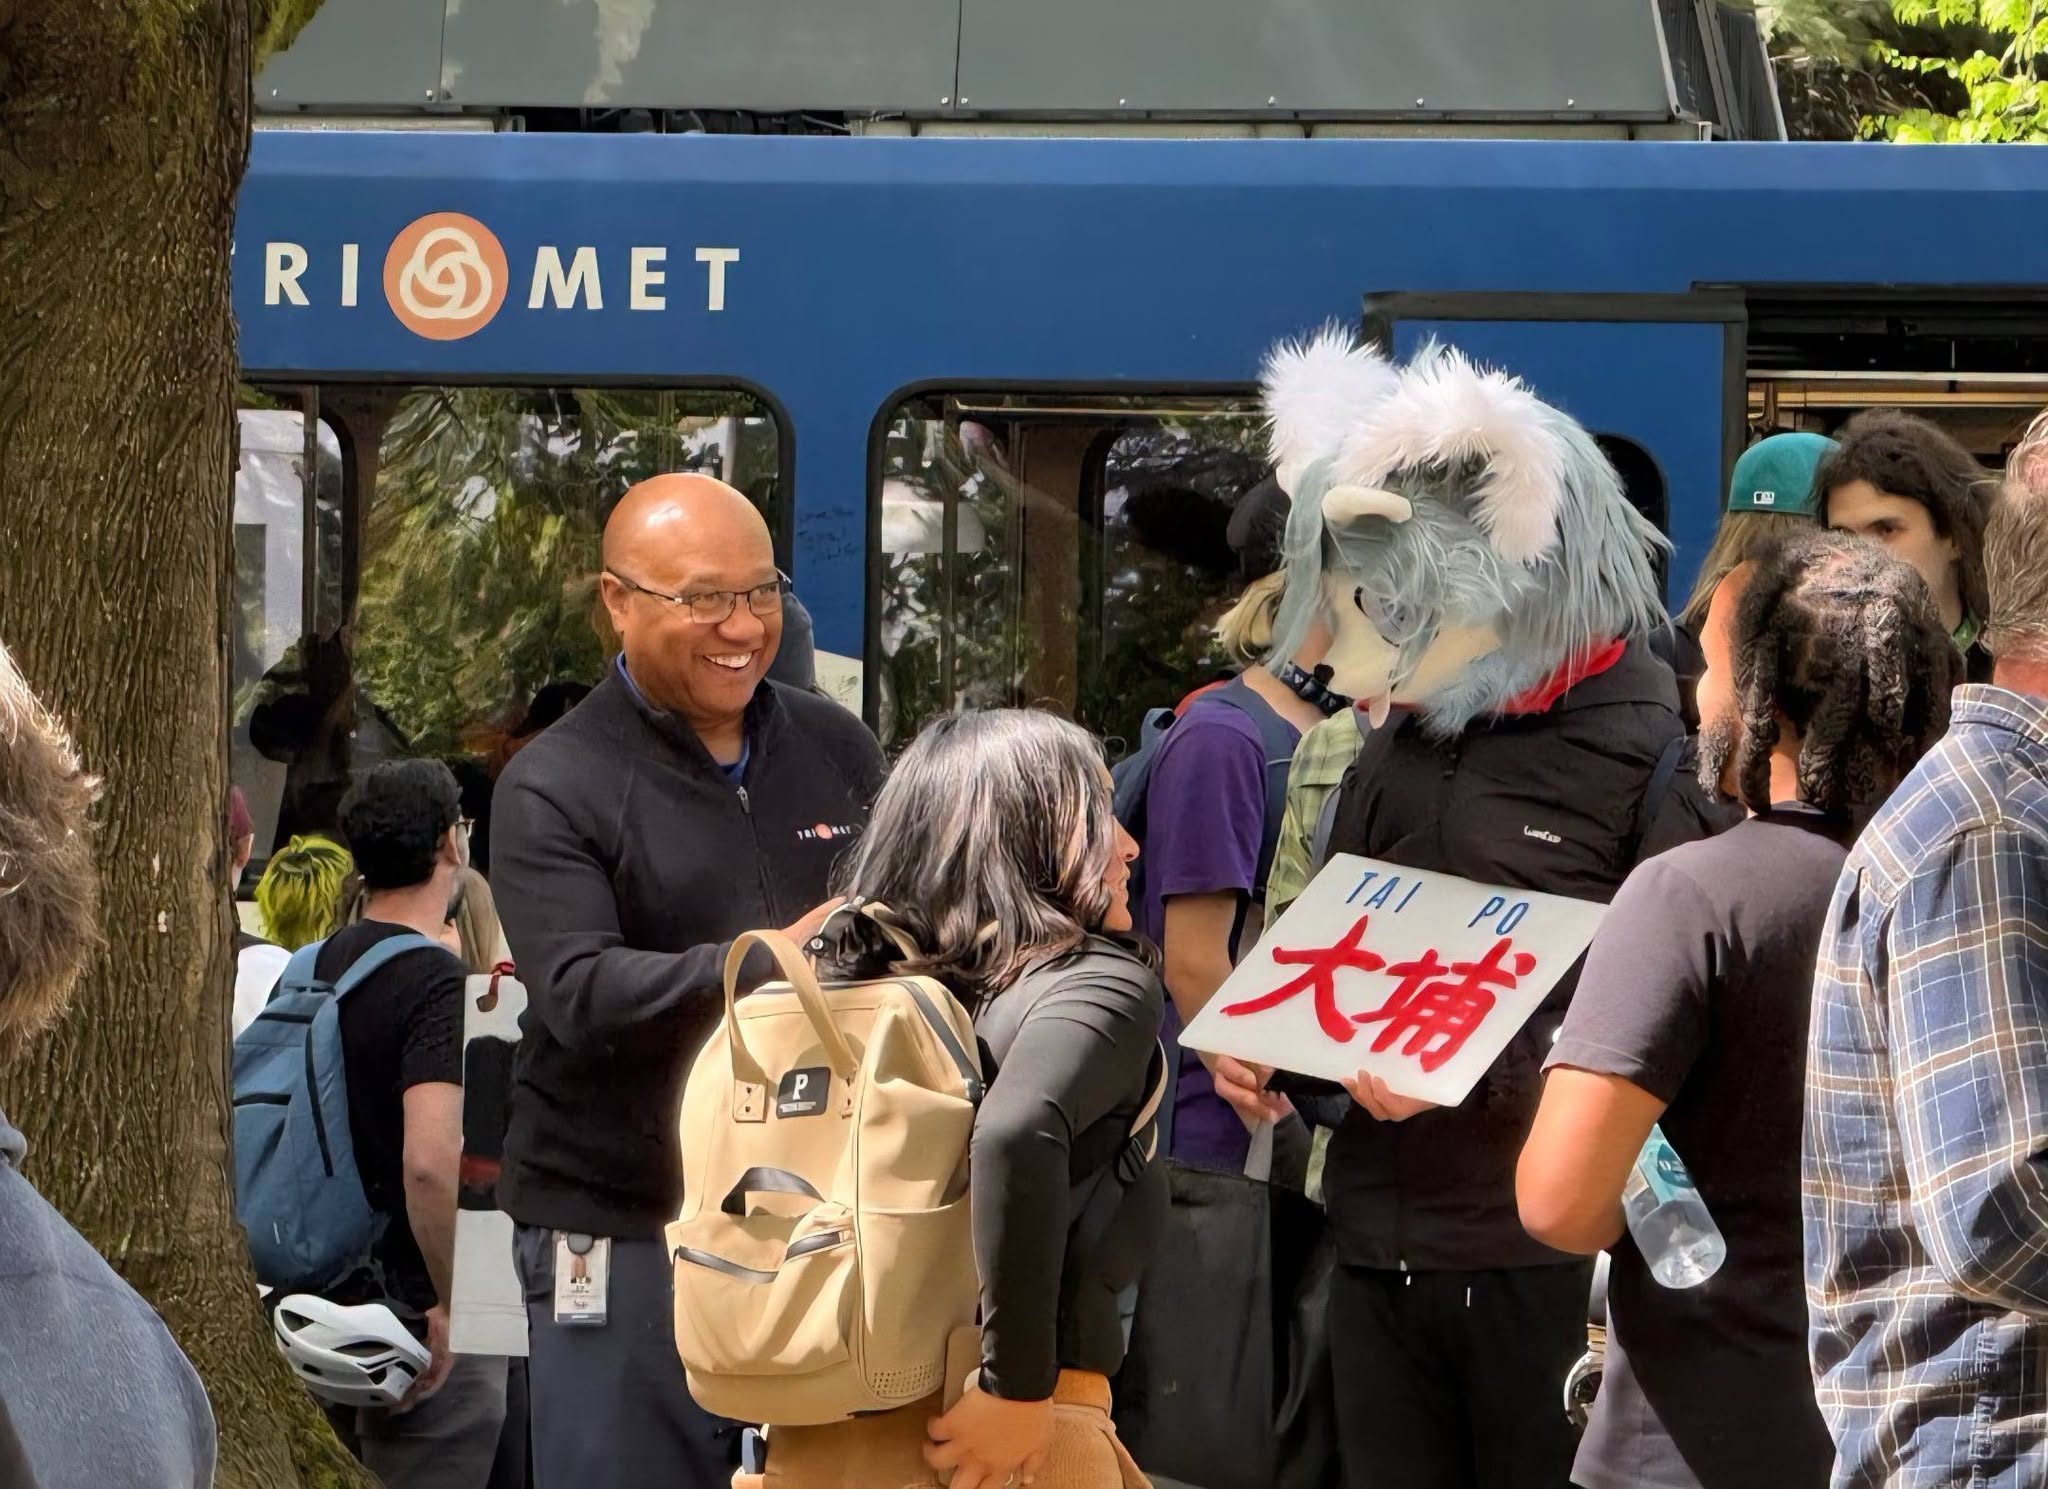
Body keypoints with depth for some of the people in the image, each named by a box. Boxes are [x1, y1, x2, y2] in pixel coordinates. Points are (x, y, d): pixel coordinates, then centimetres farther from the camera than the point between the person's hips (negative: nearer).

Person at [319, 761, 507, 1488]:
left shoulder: (314, 966, 8)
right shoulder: (439, 984, -18)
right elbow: (430, 1161, -30)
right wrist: (453, 1304, -20)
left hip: (328, 1295, 8)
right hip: (416, 1313, -8)